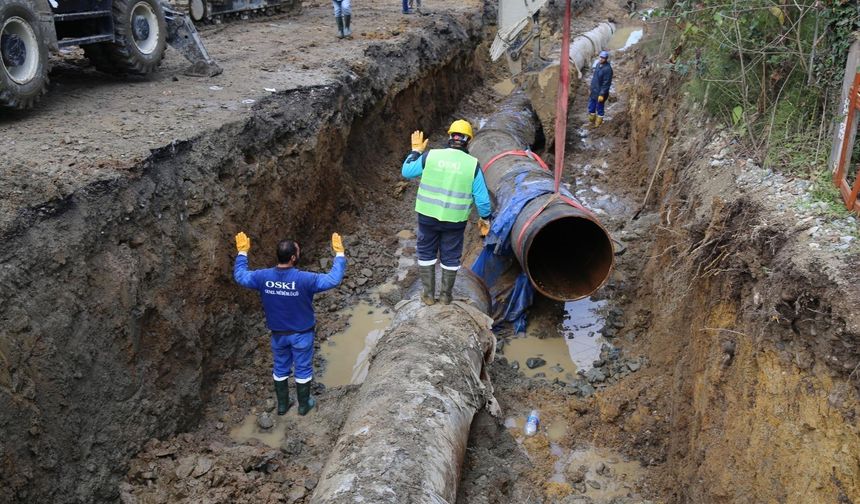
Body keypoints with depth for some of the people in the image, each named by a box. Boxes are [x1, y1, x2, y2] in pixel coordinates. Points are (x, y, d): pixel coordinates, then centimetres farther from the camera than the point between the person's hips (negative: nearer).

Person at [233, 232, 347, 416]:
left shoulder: (263, 277, -17)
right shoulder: (304, 279, -28)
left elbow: (240, 276, 2)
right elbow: (333, 279, -22)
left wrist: (242, 252, 11)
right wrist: (339, 253, -15)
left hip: (278, 333, 3)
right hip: (301, 333, -3)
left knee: (280, 369, 22)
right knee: (303, 370, 16)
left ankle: (282, 404, 37)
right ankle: (303, 405, 32)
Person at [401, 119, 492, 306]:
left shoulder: (430, 156, -8)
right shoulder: (472, 164, -8)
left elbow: (407, 171, 7)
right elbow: (482, 197, -5)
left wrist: (416, 150, 19)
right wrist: (485, 218, 11)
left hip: (428, 215, 1)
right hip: (455, 220, 0)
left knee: (426, 253, 17)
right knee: (451, 257, 16)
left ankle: (428, 295, 22)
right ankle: (446, 295, 26)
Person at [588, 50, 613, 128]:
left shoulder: (607, 69, -22)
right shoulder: (598, 64, 3)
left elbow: (606, 83, -22)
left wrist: (602, 94, -22)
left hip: (600, 93, -8)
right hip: (593, 91, 8)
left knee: (599, 109, 8)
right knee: (591, 107, 18)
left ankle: (598, 124, 23)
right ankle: (591, 121, 38)